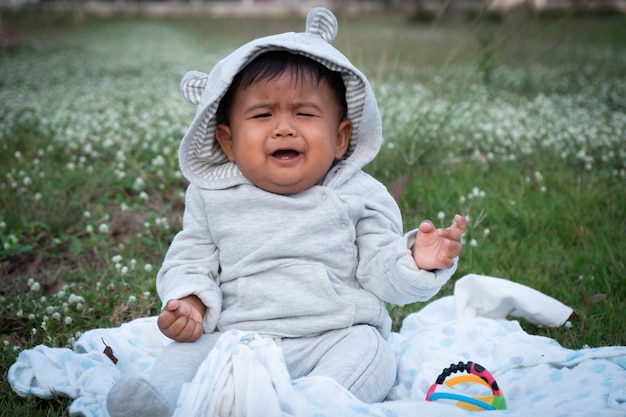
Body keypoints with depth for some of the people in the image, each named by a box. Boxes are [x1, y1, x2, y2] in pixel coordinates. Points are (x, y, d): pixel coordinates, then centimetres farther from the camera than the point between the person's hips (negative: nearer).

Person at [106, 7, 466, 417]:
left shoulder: (360, 196, 4)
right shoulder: (212, 197, 8)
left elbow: (379, 270, 2)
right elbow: (192, 258, 11)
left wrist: (414, 261, -18)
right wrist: (189, 299, -10)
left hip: (333, 335, -1)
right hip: (237, 335, 2)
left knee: (370, 352, -28)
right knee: (188, 351, -20)